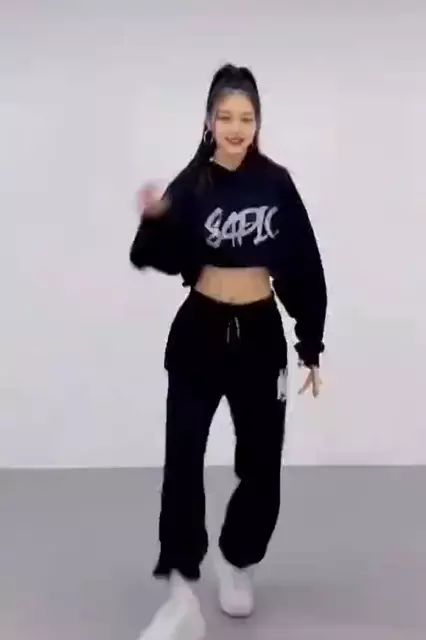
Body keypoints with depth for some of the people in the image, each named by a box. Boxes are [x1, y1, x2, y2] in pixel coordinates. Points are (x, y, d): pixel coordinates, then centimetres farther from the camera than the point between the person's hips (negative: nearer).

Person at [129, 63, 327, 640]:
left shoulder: (276, 184, -2)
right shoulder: (190, 186, -5)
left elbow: (305, 268, 2)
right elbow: (164, 261, -14)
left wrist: (311, 347, 3)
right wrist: (154, 221, -34)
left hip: (261, 335, 2)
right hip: (199, 334, -1)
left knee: (262, 465, 10)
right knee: (183, 460, -9)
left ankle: (237, 562, 35)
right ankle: (182, 592, 1)